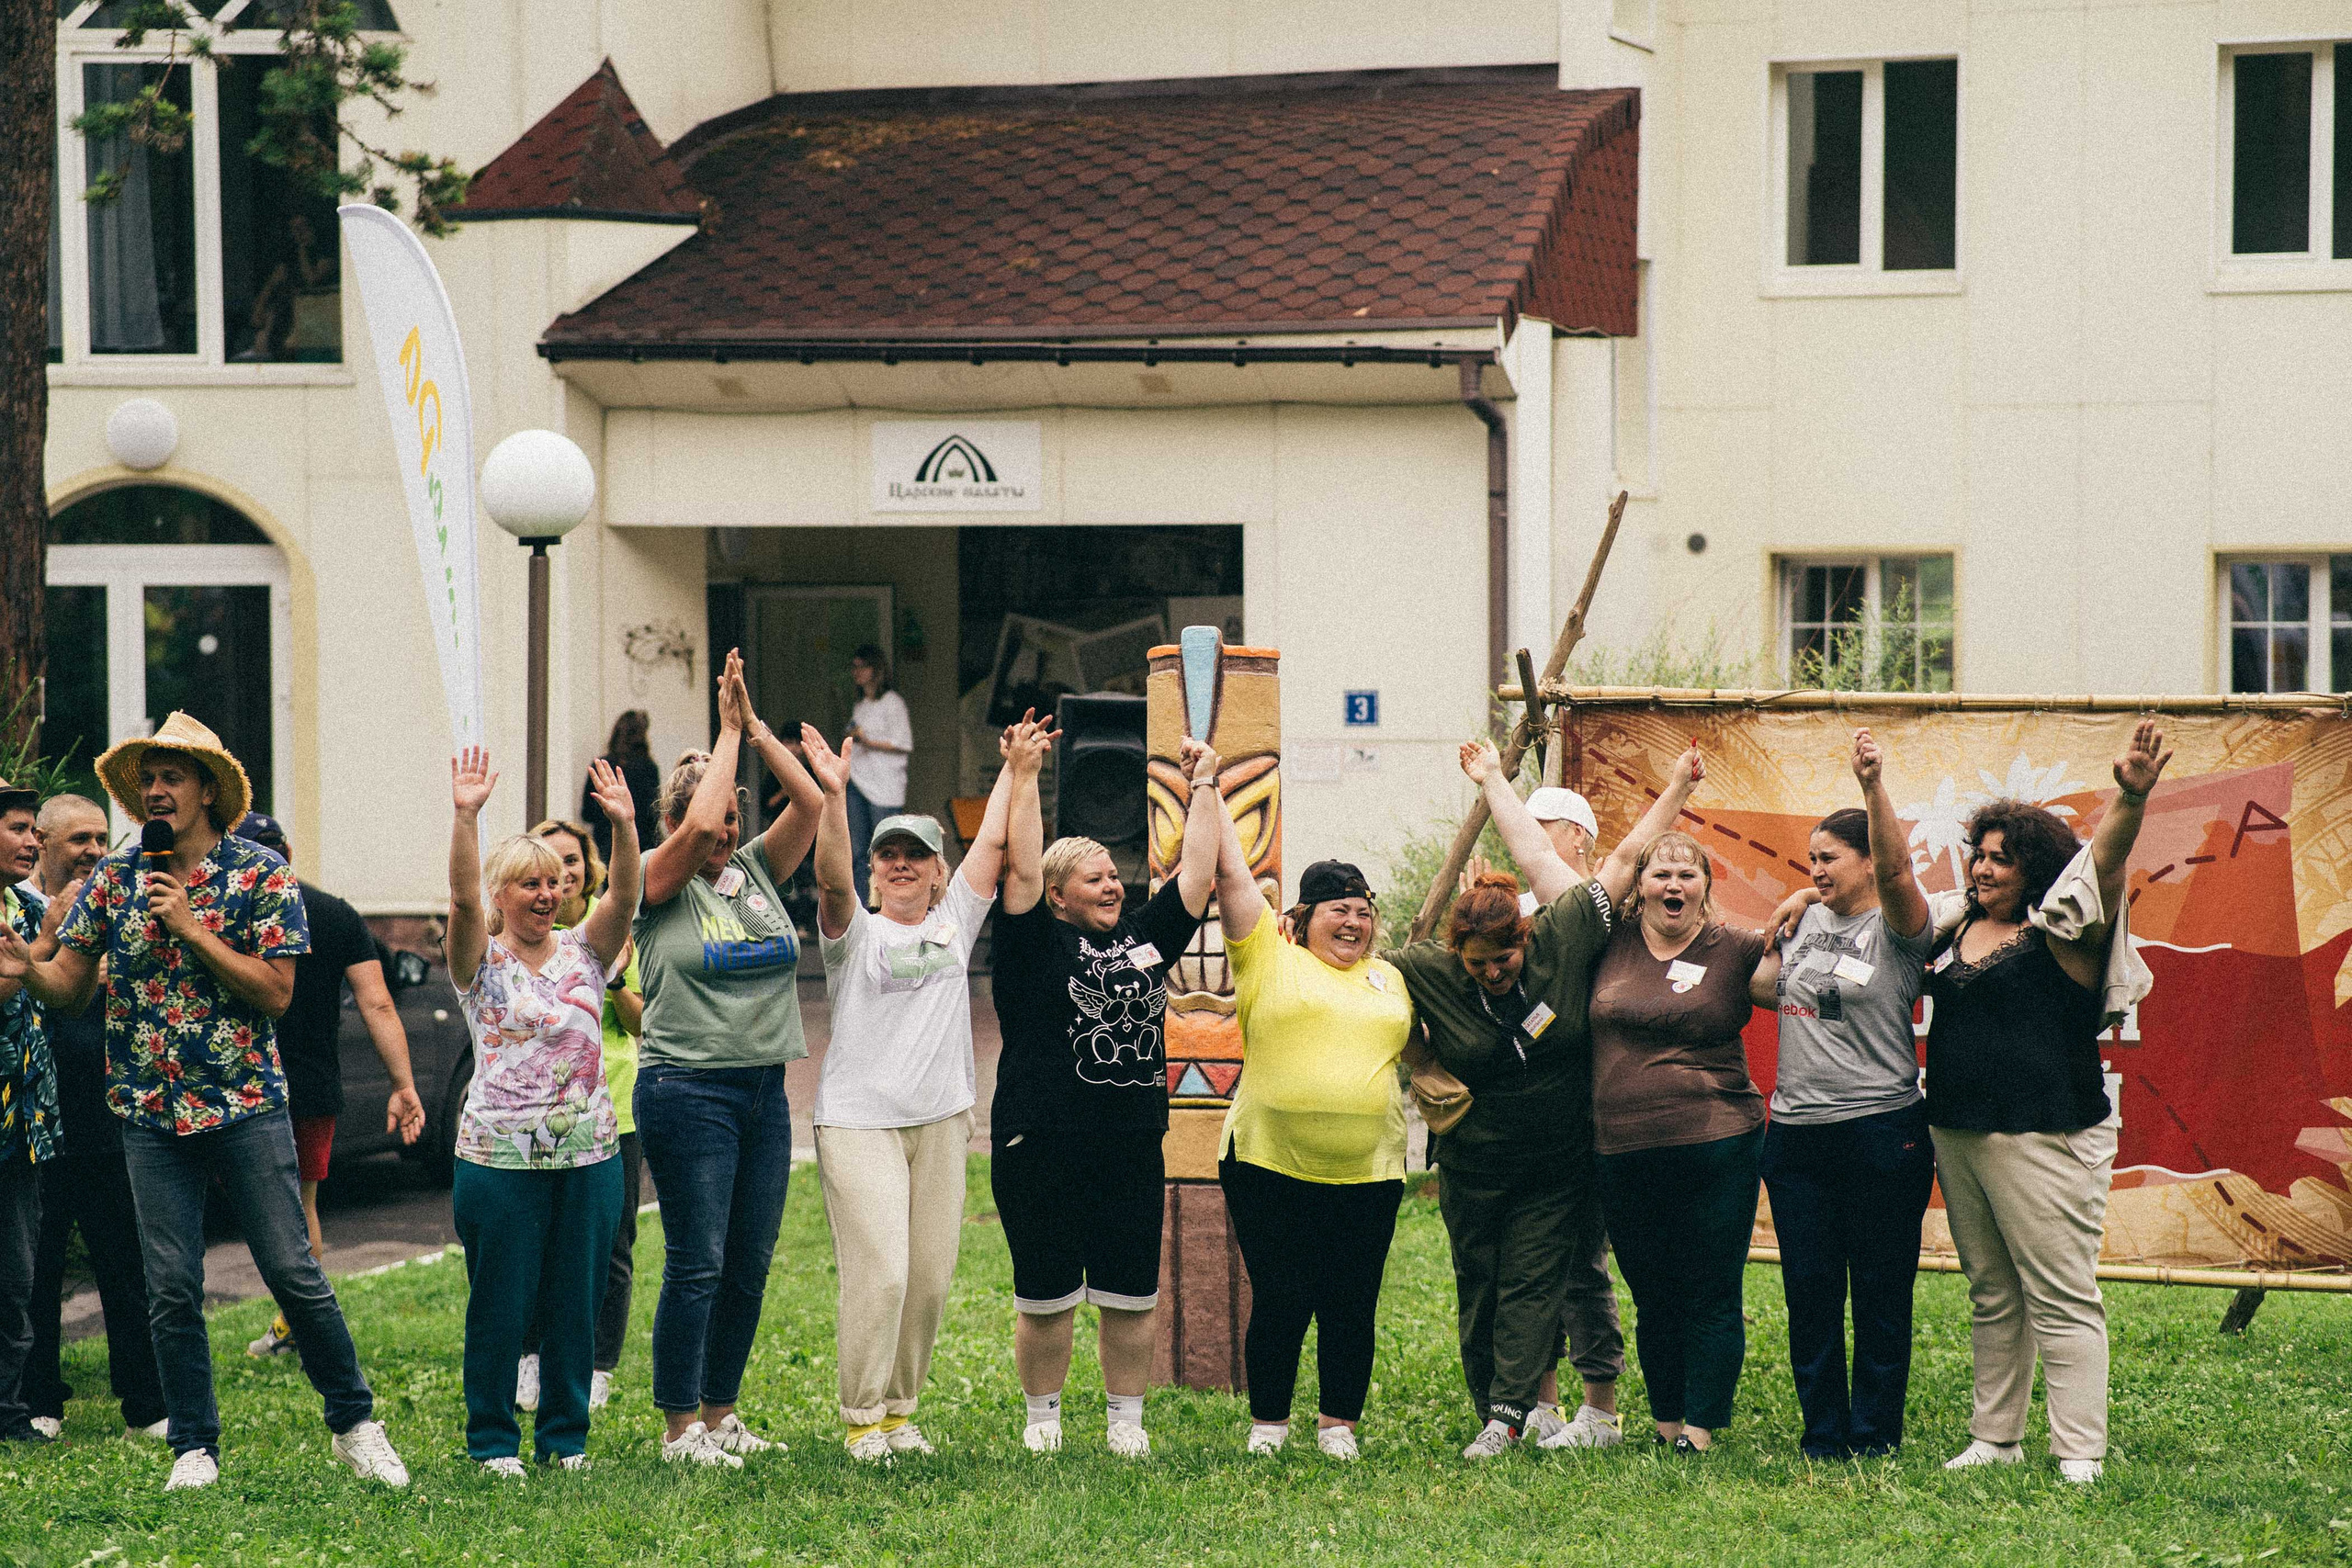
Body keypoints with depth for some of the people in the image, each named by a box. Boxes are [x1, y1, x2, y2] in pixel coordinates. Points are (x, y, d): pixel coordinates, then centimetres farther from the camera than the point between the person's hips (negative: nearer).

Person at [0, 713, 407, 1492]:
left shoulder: (261, 874, -3)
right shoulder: (114, 877, 5)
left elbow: (275, 991, -9)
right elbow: (70, 987, 3)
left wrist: (193, 929, -16)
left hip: (247, 1105, -2)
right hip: (151, 1112, 3)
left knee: (293, 1271, -3)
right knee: (171, 1288, 2)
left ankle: (354, 1425, 11)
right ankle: (195, 1447, 12)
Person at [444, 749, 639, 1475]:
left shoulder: (583, 953, 9)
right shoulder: (483, 963, 0)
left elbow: (624, 899, -7)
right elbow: (463, 899, -17)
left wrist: (623, 826, -23)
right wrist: (465, 819, -30)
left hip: (589, 1155, 3)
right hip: (501, 1158, -3)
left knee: (576, 1304, 8)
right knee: (499, 1305, 1)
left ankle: (566, 1436, 19)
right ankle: (492, 1441, 13)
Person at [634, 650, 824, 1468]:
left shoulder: (758, 870, 11)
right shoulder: (662, 880, -3)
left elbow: (812, 805, 0)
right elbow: (698, 827, -22)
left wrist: (757, 727, -4)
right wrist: (729, 734, -11)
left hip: (763, 1088, 6)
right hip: (687, 1087, -6)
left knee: (749, 1265, 9)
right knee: (697, 1262, -5)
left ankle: (719, 1412, 20)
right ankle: (680, 1426, 3)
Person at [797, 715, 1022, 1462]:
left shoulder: (953, 924, 13)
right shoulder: (857, 932, 2)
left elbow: (992, 846, 9)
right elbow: (832, 879, -17)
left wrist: (1014, 773, 4)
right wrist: (833, 796, -30)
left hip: (940, 1121, 5)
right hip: (858, 1123, -4)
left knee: (930, 1277, 5)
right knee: (879, 1273, -12)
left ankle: (900, 1409, 17)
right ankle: (861, 1419, -4)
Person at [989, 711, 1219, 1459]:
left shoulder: (1144, 939, 11)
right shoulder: (1036, 943, -2)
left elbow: (1196, 872, 13)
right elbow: (1021, 868, -12)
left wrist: (1205, 790, 12)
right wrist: (1024, 780, -14)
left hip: (1132, 1151, 4)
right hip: (1042, 1151, -4)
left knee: (1132, 1297, 7)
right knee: (1045, 1298, 4)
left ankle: (1126, 1419, 19)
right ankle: (1042, 1418, 18)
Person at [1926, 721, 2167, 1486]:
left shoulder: (2062, 931, -7)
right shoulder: (1956, 922, 12)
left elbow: (2102, 864, -23)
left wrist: (2130, 798, -41)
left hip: (2042, 1136, -7)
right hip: (1957, 1134, 7)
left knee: (2061, 1299, -5)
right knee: (1991, 1295, 15)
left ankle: (2080, 1457, -4)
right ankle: (1994, 1438, 23)